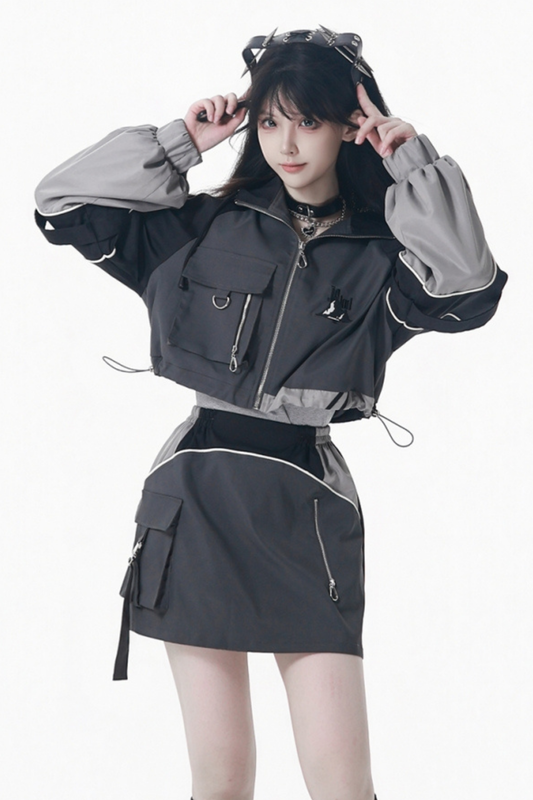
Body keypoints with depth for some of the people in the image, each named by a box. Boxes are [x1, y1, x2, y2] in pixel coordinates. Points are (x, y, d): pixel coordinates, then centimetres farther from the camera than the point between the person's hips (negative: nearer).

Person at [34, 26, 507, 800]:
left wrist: (412, 163, -7)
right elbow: (63, 201, 8)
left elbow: (469, 292, -13)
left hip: (307, 509, -1)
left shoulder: (379, 258, 7)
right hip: (196, 499, 1)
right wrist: (179, 144, 5)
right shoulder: (202, 228, 10)